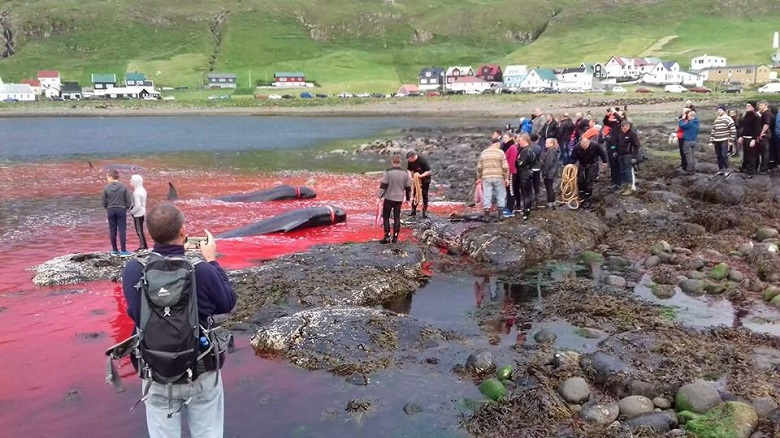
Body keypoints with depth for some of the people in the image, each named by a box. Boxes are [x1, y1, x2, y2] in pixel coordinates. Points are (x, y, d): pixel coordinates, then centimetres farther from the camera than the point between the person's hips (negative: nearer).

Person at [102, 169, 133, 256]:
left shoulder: (106, 188, -6)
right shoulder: (123, 187, -7)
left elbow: (104, 202, 0)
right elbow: (129, 200, -5)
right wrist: (126, 207, 13)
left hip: (110, 210, 1)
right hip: (121, 210, -1)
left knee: (112, 230, 9)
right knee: (122, 230, 1)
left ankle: (114, 250, 16)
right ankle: (123, 250, -1)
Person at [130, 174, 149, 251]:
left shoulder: (136, 192, -20)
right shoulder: (142, 190, 7)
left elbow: (137, 205, -24)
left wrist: (132, 211, -10)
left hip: (137, 214, -9)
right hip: (142, 212, 9)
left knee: (139, 230, 1)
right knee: (140, 230, 16)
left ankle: (143, 246, 7)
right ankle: (144, 246, 21)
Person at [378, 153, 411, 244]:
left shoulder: (388, 172, -13)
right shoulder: (405, 173, -1)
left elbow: (383, 186, -12)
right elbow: (408, 187, 6)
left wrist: (379, 196, -2)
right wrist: (407, 198, 19)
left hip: (389, 198, -3)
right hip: (399, 199, 3)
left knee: (386, 217, 8)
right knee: (397, 217, 11)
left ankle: (387, 236, 1)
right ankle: (395, 237, 11)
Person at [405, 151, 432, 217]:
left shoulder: (422, 161, -29)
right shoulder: (410, 161, -14)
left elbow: (429, 171, -25)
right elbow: (409, 170, -1)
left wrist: (421, 175, -36)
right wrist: (410, 177, -19)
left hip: (425, 179, -5)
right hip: (416, 179, 5)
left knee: (424, 195, 0)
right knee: (415, 194, 6)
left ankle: (425, 211, 8)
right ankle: (413, 211, 14)